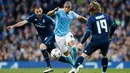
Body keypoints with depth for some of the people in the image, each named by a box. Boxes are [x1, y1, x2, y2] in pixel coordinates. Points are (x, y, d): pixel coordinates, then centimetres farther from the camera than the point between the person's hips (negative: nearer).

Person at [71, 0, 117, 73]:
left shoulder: (91, 18, -5)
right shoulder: (106, 16, 6)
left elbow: (88, 32, -13)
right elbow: (113, 26, 7)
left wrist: (82, 43, -11)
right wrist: (110, 36, 23)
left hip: (95, 41, -4)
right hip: (106, 41, 4)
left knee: (83, 55, -6)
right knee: (105, 56, 30)